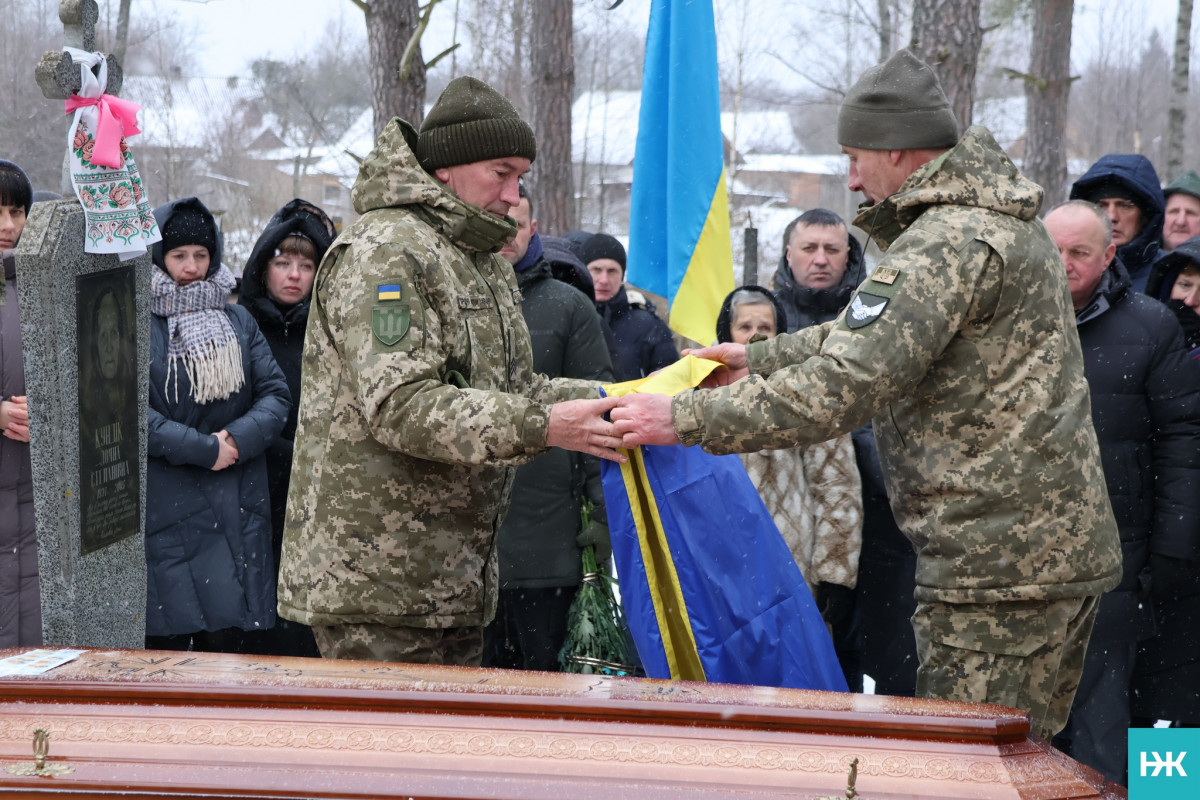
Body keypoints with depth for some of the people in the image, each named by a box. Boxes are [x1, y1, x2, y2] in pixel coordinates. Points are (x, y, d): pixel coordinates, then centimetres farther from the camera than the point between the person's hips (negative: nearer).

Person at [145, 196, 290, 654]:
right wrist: (204, 449, -13)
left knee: (225, 639, 1)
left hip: (235, 511, 4)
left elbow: (276, 395, 8)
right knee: (166, 640, -3)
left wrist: (238, 440, -10)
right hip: (163, 510, -4)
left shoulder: (237, 322, 15)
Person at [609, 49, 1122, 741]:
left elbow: (844, 387, -24)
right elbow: (876, 332, 26)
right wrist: (761, 358, 22)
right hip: (1065, 548, 11)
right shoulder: (1007, 222, 16)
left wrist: (687, 419, -19)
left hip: (998, 567, -11)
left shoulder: (947, 245, -18)